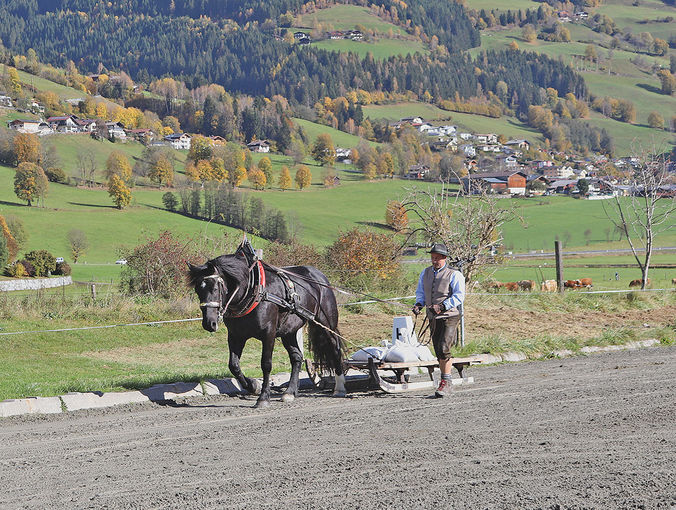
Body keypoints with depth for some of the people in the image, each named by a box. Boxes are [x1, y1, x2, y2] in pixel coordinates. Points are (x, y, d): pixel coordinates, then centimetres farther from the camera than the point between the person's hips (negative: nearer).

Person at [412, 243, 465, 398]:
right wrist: (419, 304, -2)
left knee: (444, 348, -19)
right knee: (439, 352, 8)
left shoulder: (454, 275, -7)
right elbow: (420, 292, 19)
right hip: (433, 319, 6)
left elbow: (459, 296, -12)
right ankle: (445, 383, 17)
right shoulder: (425, 273, 12)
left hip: (449, 317, -6)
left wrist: (442, 306, -23)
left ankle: (445, 383, -16)